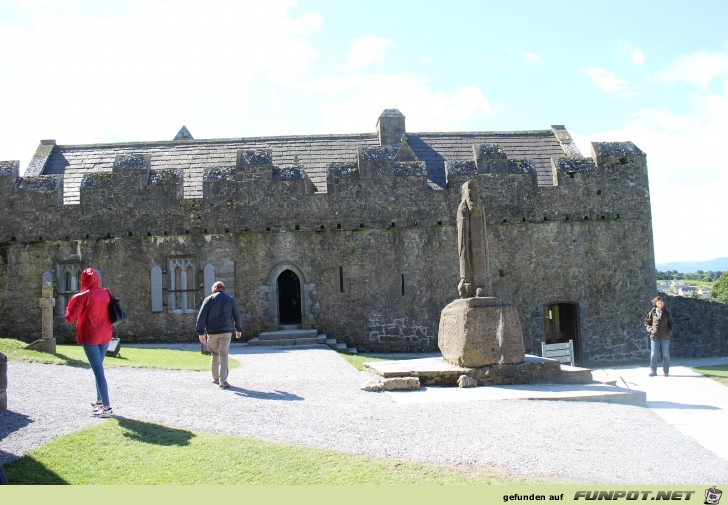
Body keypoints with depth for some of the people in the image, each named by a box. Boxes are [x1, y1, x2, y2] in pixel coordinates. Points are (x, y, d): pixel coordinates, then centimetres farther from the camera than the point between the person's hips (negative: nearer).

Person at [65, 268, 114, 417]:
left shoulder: (82, 297, -13)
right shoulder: (106, 294, 3)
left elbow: (70, 318, -12)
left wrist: (70, 305, 4)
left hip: (89, 337, -6)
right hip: (105, 335, 6)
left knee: (98, 370, -7)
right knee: (98, 367, 22)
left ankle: (107, 407, -10)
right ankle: (99, 400, 31)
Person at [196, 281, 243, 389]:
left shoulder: (209, 300, 1)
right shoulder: (231, 300, 8)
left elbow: (201, 317, -4)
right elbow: (237, 316, 13)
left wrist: (201, 332, -2)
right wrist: (239, 329, 25)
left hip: (212, 332, 0)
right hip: (226, 332, 0)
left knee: (214, 355, 15)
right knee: (224, 356, -1)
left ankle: (216, 378, 24)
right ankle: (223, 382, -7)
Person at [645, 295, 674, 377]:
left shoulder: (667, 312, 3)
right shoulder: (652, 312, 2)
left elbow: (670, 323, 12)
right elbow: (647, 322, 11)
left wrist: (670, 330, -3)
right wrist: (649, 328, -6)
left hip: (665, 337, 0)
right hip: (654, 336, 0)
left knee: (666, 355, 6)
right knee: (653, 354, 2)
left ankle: (666, 371, 16)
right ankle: (653, 371, 10)